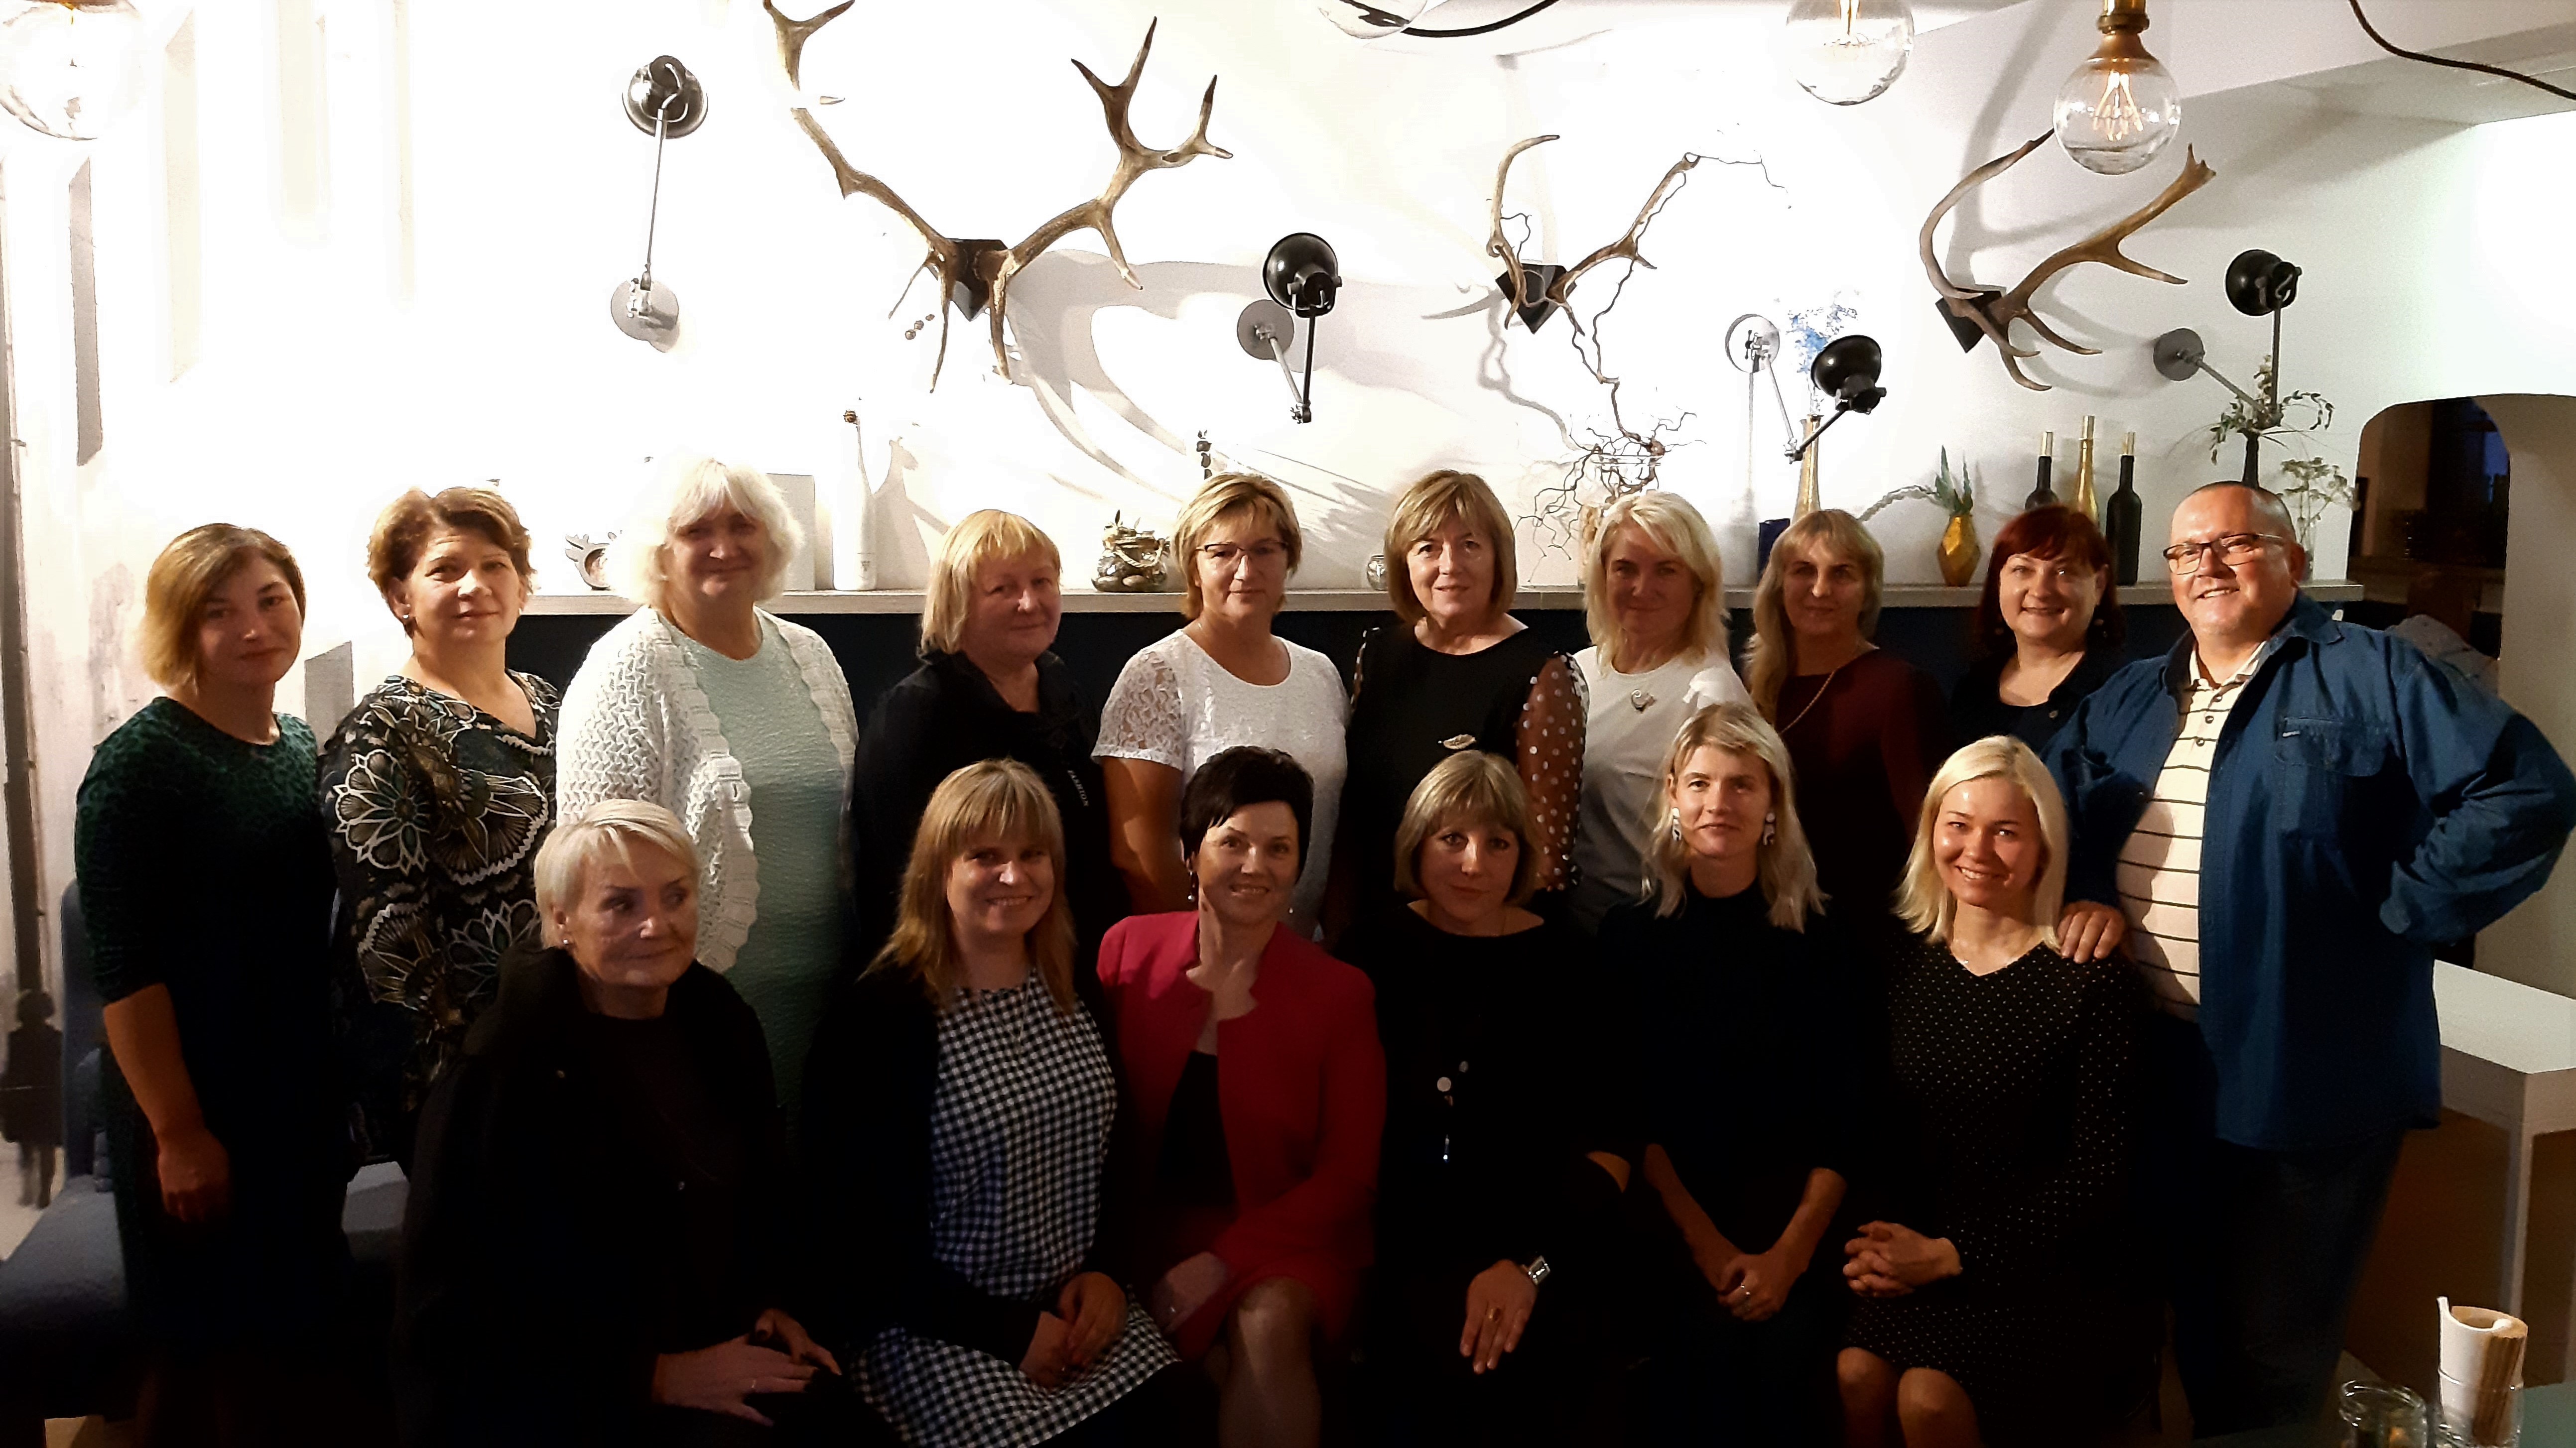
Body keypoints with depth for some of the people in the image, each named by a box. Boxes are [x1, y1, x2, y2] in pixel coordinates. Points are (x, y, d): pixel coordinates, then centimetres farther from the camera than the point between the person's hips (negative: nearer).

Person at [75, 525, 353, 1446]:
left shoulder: (301, 747, 7)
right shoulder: (141, 763, -13)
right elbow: (124, 966, -17)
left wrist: (340, 1093, 11)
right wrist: (180, 1132, -19)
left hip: (303, 1098, 7)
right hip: (197, 1109, -7)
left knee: (287, 1344, 16)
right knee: (203, 1361, 6)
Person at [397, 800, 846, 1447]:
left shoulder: (720, 1021, 3)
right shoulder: (502, 1072, -15)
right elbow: (457, 1303, -13)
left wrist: (766, 1304, 4)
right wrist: (656, 1375, -15)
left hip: (727, 1359, 6)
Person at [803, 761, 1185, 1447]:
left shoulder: (1073, 994, 7)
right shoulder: (877, 1016, -13)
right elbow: (862, 1231, -13)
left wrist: (1105, 1273, -2)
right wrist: (1008, 1332, -14)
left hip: (1072, 1310, 5)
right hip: (933, 1330, -5)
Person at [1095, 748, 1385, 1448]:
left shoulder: (1340, 992, -4)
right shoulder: (1129, 951, 0)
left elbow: (1348, 1174, -3)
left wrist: (1223, 1262, -14)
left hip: (1283, 1235, 0)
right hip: (1155, 1228, 1)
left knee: (1267, 1323, -33)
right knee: (1222, 1366, -29)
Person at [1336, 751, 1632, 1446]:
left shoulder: (1567, 961, 5)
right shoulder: (1373, 951, 6)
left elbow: (1611, 1146, 2)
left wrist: (1535, 1263, -11)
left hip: (1547, 1241, 0)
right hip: (1409, 1246, 0)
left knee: (1523, 1356, -23)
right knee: (1452, 1356, -23)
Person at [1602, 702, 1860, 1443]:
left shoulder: (1819, 939, 5)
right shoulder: (1631, 934, 5)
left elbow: (1843, 1117, 2)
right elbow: (1630, 1112, 1)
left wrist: (1791, 1251, -10)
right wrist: (1704, 1242, -9)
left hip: (1796, 1219, 0)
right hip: (1675, 1224, 0)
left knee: (1787, 1354, -23)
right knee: (1706, 1350, -23)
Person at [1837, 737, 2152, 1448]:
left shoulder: (2094, 984, -7)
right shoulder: (1910, 970, 8)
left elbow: (2099, 1175, -9)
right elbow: (1887, 1136, 10)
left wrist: (1952, 1255, -12)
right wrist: (1878, 1245, -9)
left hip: (2048, 1271, -3)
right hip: (1915, 1254, 4)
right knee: (1856, 1376, -24)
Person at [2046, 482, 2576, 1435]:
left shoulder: (2368, 677, -6)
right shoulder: (2128, 702, 13)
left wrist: (2397, 913, -14)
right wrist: (2083, 901, 3)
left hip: (2306, 1081, -5)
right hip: (2159, 1076, 6)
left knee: (2273, 1354, 4)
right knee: (2196, 1321, 18)